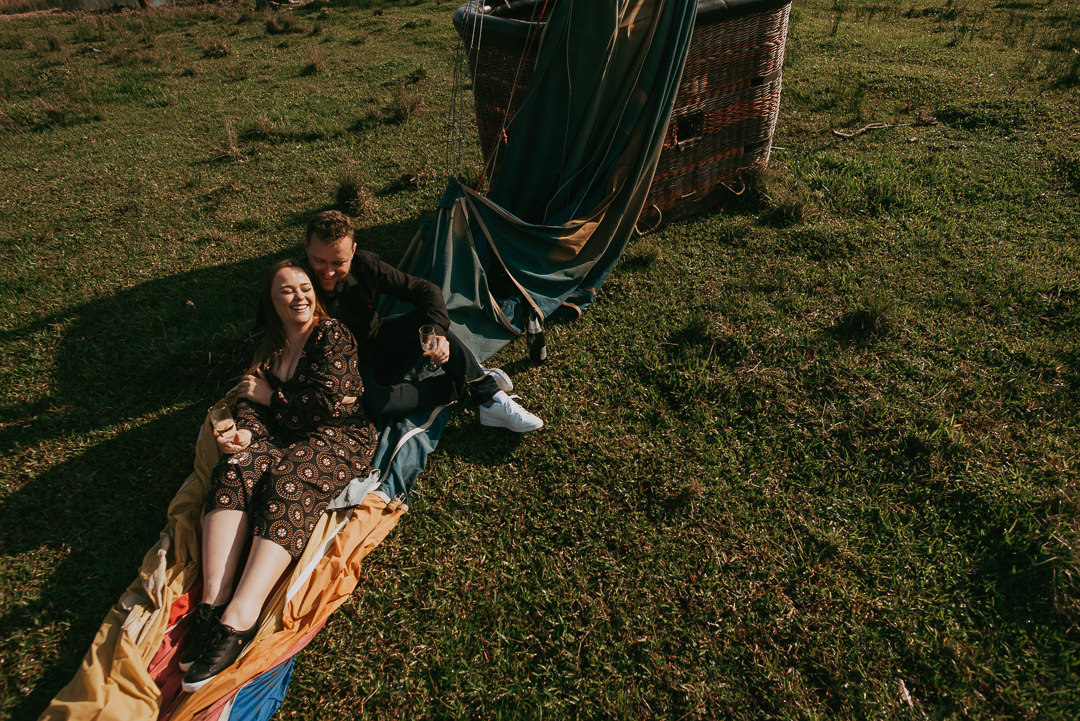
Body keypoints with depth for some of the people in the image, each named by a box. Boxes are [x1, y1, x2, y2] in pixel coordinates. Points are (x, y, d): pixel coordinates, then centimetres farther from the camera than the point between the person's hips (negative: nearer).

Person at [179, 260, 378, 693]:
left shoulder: (333, 336, -5)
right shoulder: (269, 345, 16)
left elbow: (327, 403, -15)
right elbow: (251, 399, 8)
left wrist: (272, 397, -5)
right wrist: (245, 431, -14)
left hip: (338, 437, -5)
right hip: (282, 438, 6)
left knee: (287, 482, -32)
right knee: (234, 470, -23)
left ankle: (239, 619, -40)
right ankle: (213, 601, -33)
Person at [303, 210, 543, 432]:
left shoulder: (364, 265, -17)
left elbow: (427, 290, -13)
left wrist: (438, 331, -29)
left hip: (378, 342, 4)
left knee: (426, 318, -24)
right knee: (375, 402, -36)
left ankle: (488, 394, -21)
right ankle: (466, 384, -21)